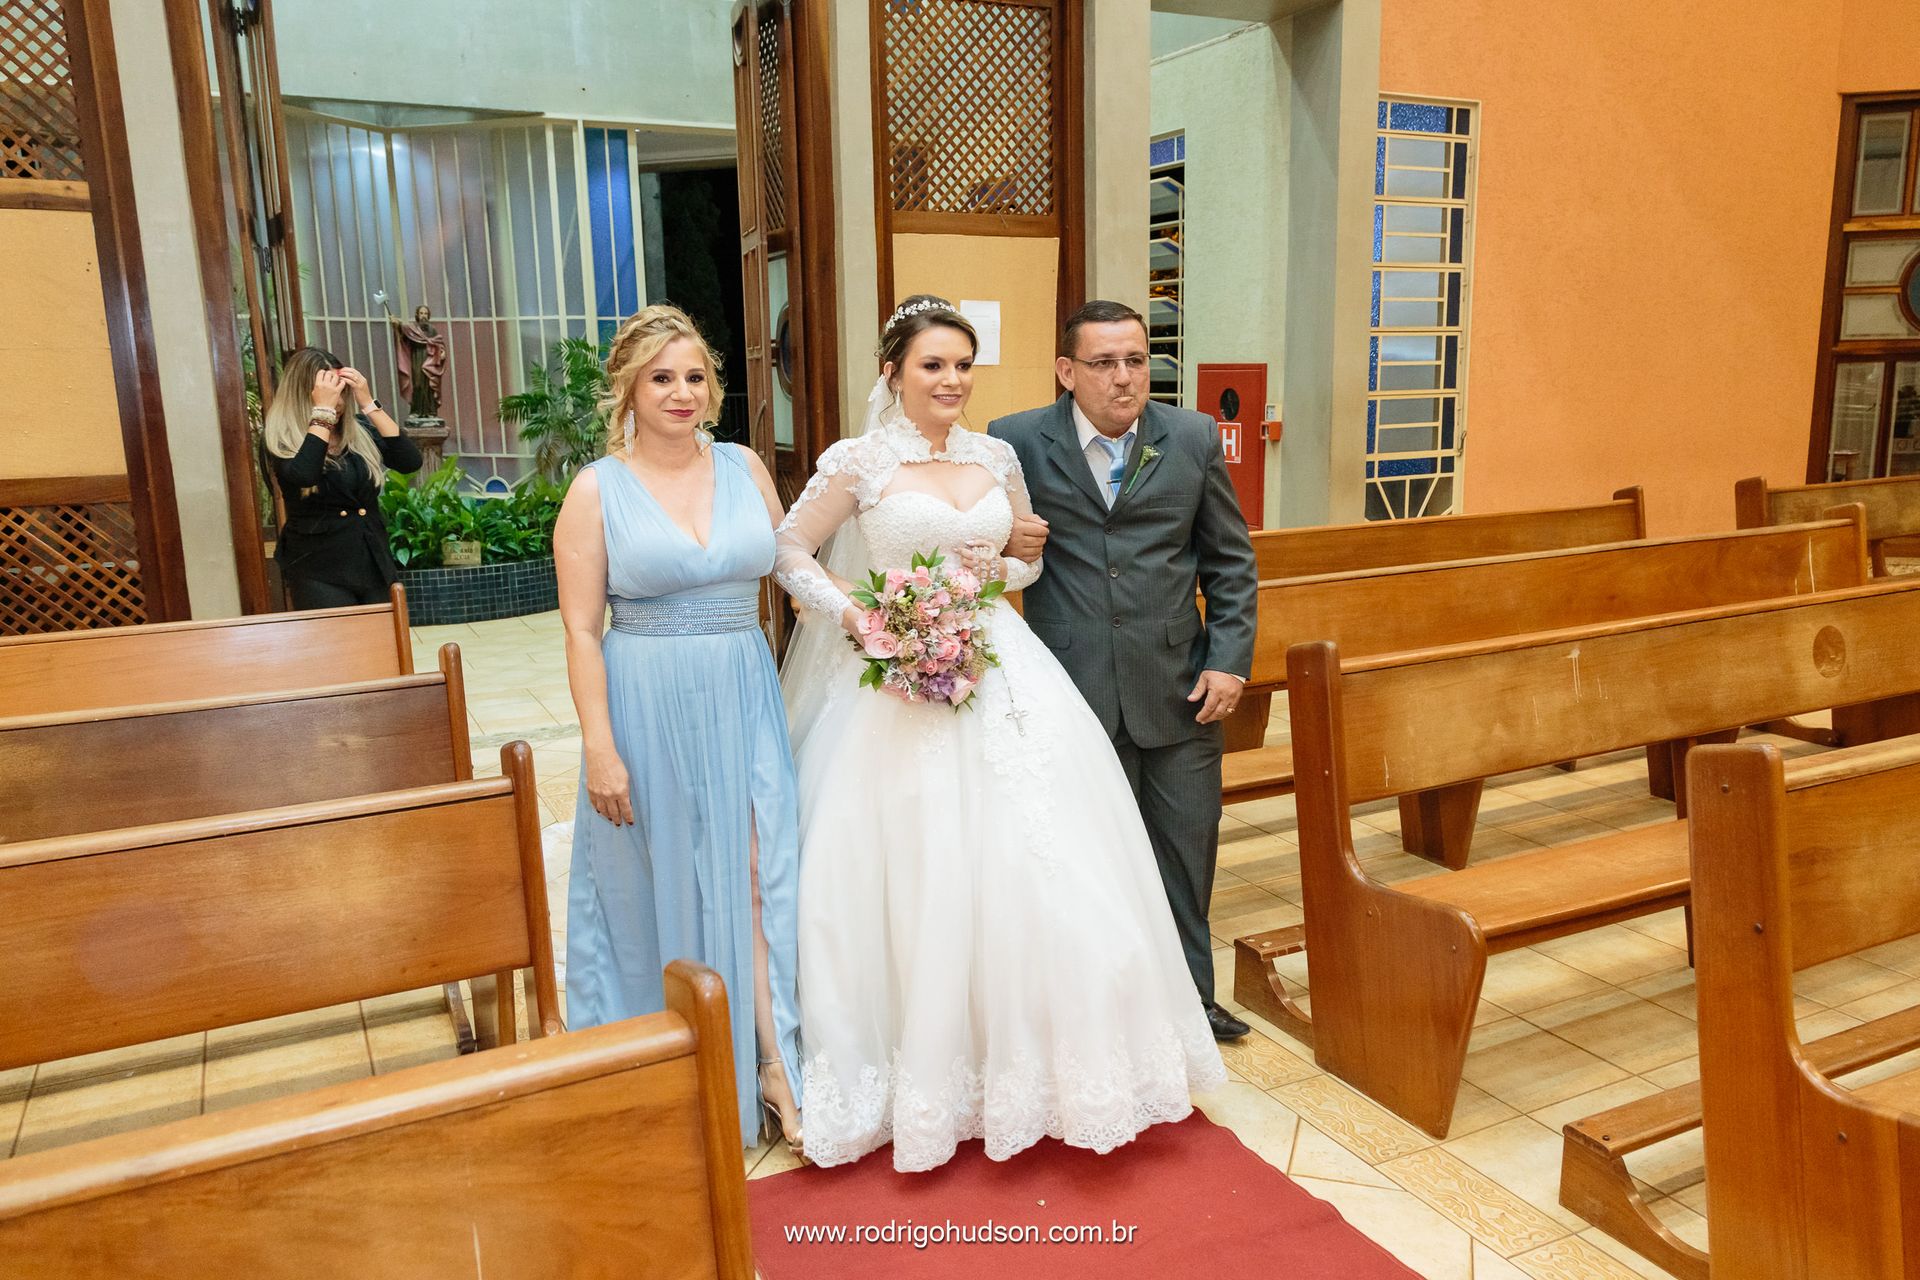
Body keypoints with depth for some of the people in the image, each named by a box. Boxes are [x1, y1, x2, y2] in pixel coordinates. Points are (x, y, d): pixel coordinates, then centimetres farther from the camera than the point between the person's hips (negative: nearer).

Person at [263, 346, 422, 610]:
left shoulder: (358, 431, 6)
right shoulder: (280, 439, -5)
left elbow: (410, 462, -8)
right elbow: (303, 476, -26)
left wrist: (368, 403, -11)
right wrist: (322, 410, -20)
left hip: (374, 565, 4)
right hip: (318, 572, -4)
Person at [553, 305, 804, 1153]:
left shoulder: (746, 468, 4)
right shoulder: (597, 491, -5)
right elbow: (581, 630, -7)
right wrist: (599, 747, -12)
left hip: (744, 700, 2)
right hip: (648, 708, -2)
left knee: (754, 875, 1)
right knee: (658, 884, 11)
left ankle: (774, 1070, 12)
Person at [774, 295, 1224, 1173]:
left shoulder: (997, 459, 9)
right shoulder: (858, 462, -3)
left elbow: (1037, 555, 21)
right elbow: (788, 552, 3)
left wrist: (1003, 571, -1)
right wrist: (852, 610, -11)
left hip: (1000, 674, 4)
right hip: (900, 679, -3)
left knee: (1031, 864, 2)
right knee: (914, 877, 0)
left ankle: (1029, 1057, 20)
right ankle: (925, 1068, 18)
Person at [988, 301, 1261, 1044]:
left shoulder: (1193, 439, 4)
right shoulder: (1016, 442, -2)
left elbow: (1231, 562, 8)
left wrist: (1229, 661, 1)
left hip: (1178, 691, 2)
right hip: (1071, 695, -2)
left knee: (1187, 850, 14)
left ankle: (1189, 996, 34)